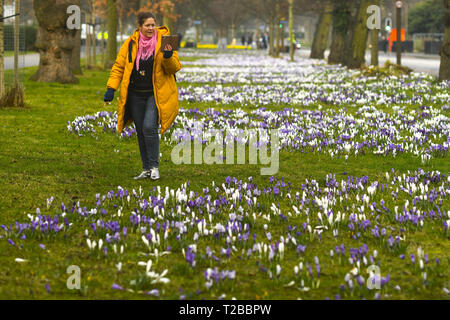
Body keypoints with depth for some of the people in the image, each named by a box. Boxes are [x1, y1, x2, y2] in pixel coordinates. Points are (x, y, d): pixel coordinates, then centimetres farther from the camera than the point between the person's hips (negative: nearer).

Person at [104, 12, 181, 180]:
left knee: (149, 127, -19)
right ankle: (146, 169, 21)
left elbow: (175, 68, -6)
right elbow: (119, 66, 6)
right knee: (141, 132, 9)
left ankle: (154, 166, -4)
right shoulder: (130, 44, 2)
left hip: (156, 94, -3)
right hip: (136, 95, 3)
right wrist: (111, 88, -3)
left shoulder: (164, 41, -4)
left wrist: (168, 57, -27)